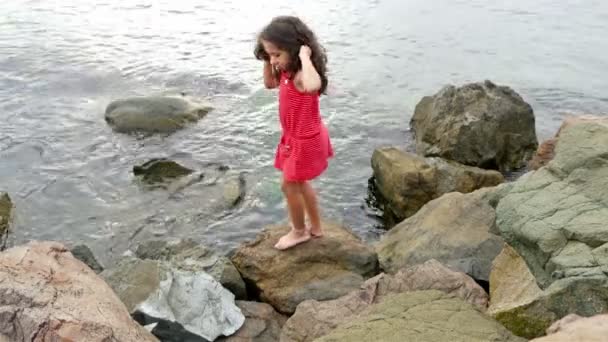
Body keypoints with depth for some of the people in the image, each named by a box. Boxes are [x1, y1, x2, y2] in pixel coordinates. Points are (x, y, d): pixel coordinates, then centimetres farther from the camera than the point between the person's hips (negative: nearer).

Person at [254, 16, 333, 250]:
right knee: (299, 183, 23)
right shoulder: (287, 72, -2)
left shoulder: (302, 75, -31)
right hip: (295, 137, 10)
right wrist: (266, 61, 2)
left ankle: (299, 231, 30)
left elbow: (313, 86, -57)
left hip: (306, 141, -10)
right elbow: (269, 83, 19)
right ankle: (316, 228, 40)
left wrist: (305, 57, -43)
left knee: (289, 186, 7)